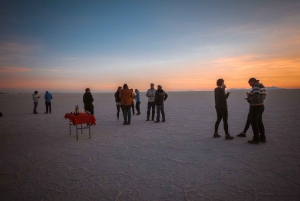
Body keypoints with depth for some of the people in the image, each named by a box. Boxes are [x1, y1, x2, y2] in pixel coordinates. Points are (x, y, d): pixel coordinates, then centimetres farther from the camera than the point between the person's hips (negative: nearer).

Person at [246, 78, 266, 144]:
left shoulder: (255, 87, -18)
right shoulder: (261, 86, 12)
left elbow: (256, 98, -27)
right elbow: (263, 97, 16)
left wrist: (248, 99, -9)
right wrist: (250, 96, 13)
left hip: (255, 107, -10)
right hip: (261, 106, 10)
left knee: (254, 123, -2)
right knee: (259, 122, 17)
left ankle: (256, 139, 3)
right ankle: (262, 138, 23)